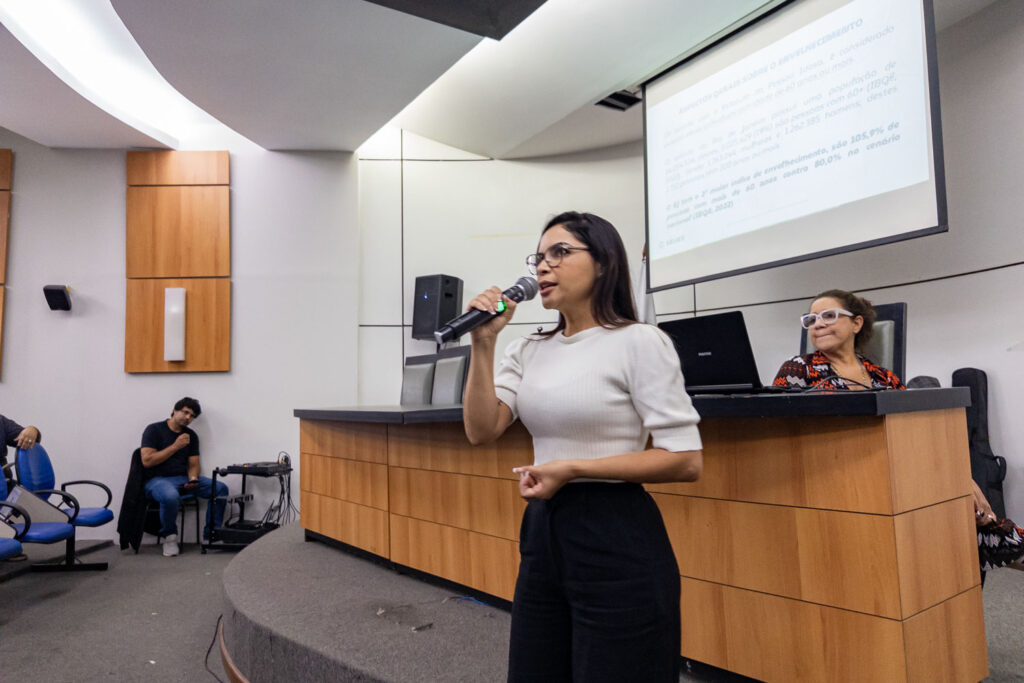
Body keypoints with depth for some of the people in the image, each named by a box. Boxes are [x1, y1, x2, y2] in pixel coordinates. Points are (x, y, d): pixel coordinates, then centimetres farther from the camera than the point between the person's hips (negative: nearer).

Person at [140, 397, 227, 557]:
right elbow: (147, 461, -11)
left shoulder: (191, 436, 15)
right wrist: (175, 446, -12)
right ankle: (170, 537, -12)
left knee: (220, 488, -14)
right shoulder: (154, 430, -1)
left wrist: (193, 478, -9)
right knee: (170, 496, -41)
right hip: (157, 479, -5)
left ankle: (211, 535, -5)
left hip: (183, 479, 6)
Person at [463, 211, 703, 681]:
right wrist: (484, 343, -9)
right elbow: (481, 431, -2)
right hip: (542, 532, 6)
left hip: (616, 537, -6)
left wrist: (574, 469, -19)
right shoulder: (529, 351, 8)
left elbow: (686, 460, -14)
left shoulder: (639, 342, -10)